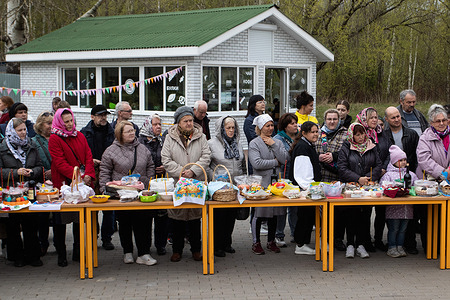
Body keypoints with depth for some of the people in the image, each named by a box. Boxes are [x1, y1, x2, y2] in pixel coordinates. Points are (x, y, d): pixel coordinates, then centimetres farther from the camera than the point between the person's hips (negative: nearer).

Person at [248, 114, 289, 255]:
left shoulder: (278, 142, 12)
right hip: (261, 184, -5)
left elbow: (286, 159, -4)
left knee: (274, 213, 11)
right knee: (259, 213, -1)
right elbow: (257, 163, -17)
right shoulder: (254, 144, -3)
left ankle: (271, 241, 23)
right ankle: (256, 242, 12)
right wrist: (275, 162, -7)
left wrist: (274, 145, -8)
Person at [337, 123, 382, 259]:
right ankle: (350, 245, 5)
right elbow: (342, 168, -6)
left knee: (365, 215, 1)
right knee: (351, 214, -3)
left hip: (368, 187, 2)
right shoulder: (345, 148, 2)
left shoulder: (372, 147, 10)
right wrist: (358, 179, -16)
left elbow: (378, 166, 6)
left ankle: (361, 245, 9)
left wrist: (368, 178, -11)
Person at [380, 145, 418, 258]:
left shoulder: (411, 174, 15)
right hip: (393, 207, -4)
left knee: (403, 228, 9)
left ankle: (400, 247, 18)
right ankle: (391, 247, 7)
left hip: (407, 207, 5)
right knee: (393, 228, -2)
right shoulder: (388, 175, -1)